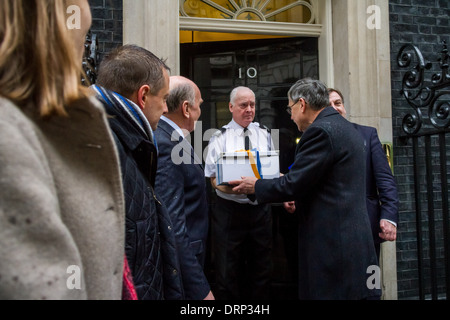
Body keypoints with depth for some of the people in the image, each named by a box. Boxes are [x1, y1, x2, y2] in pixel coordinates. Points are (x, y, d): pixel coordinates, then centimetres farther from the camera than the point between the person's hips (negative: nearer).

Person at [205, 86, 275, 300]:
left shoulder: (264, 135, 8)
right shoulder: (220, 138, -3)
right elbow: (214, 180, -7)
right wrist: (235, 189, -27)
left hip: (260, 210, 3)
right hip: (230, 211, -3)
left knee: (261, 273, 13)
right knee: (227, 274, 3)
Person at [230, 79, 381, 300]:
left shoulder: (320, 131, -14)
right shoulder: (344, 127, 16)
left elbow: (293, 185, -16)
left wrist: (255, 186, -1)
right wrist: (298, 196, 26)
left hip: (333, 245, -10)